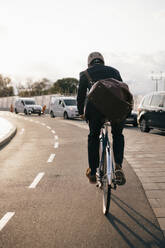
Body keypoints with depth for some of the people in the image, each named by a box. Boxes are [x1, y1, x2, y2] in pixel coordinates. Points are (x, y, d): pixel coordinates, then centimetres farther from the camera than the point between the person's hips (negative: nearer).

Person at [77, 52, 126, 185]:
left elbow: (81, 96, 22)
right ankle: (118, 165, 6)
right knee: (118, 135, 24)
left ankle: (92, 172, 22)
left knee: (93, 137, 20)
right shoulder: (114, 71, 26)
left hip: (95, 106, -1)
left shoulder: (85, 74, 21)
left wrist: (81, 113, 36)